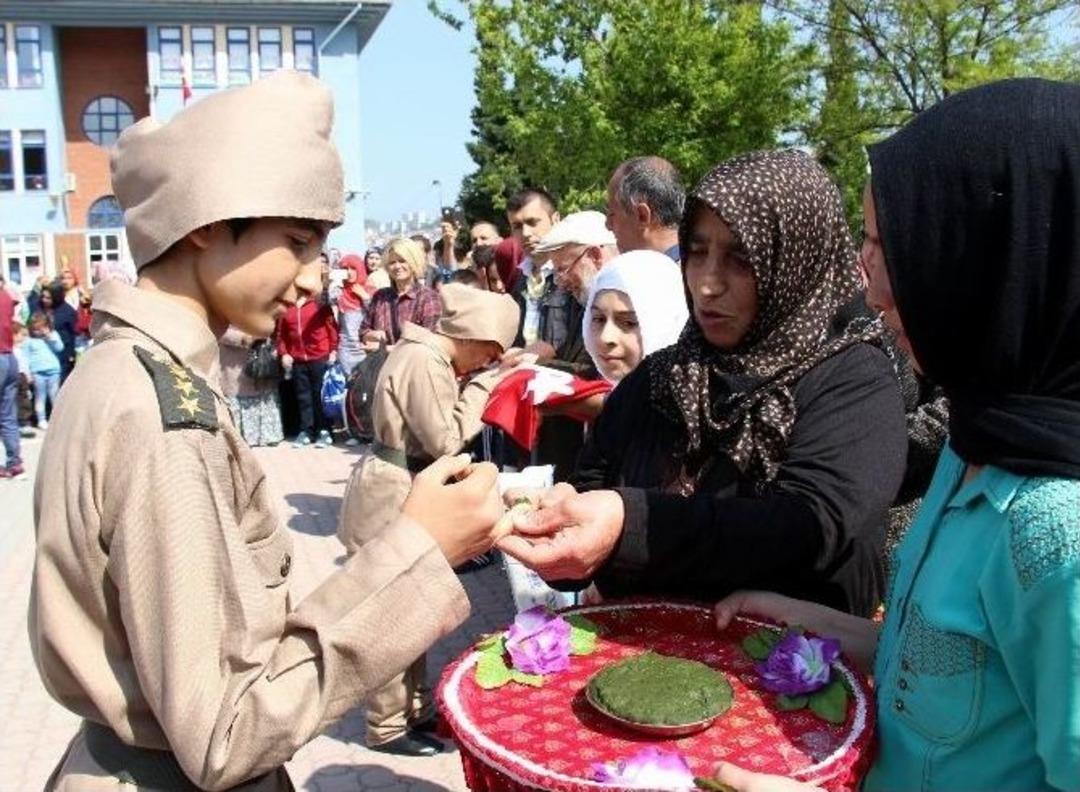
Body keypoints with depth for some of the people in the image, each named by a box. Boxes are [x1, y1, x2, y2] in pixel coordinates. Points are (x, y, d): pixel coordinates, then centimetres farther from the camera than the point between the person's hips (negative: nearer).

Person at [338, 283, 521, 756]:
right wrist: (482, 385, -16)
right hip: (391, 497, -10)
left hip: (406, 493, 11)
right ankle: (386, 727, 16)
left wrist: (477, 382, 2)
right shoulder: (422, 360, -23)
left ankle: (415, 708, 32)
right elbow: (446, 439, -23)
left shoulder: (431, 356, 9)